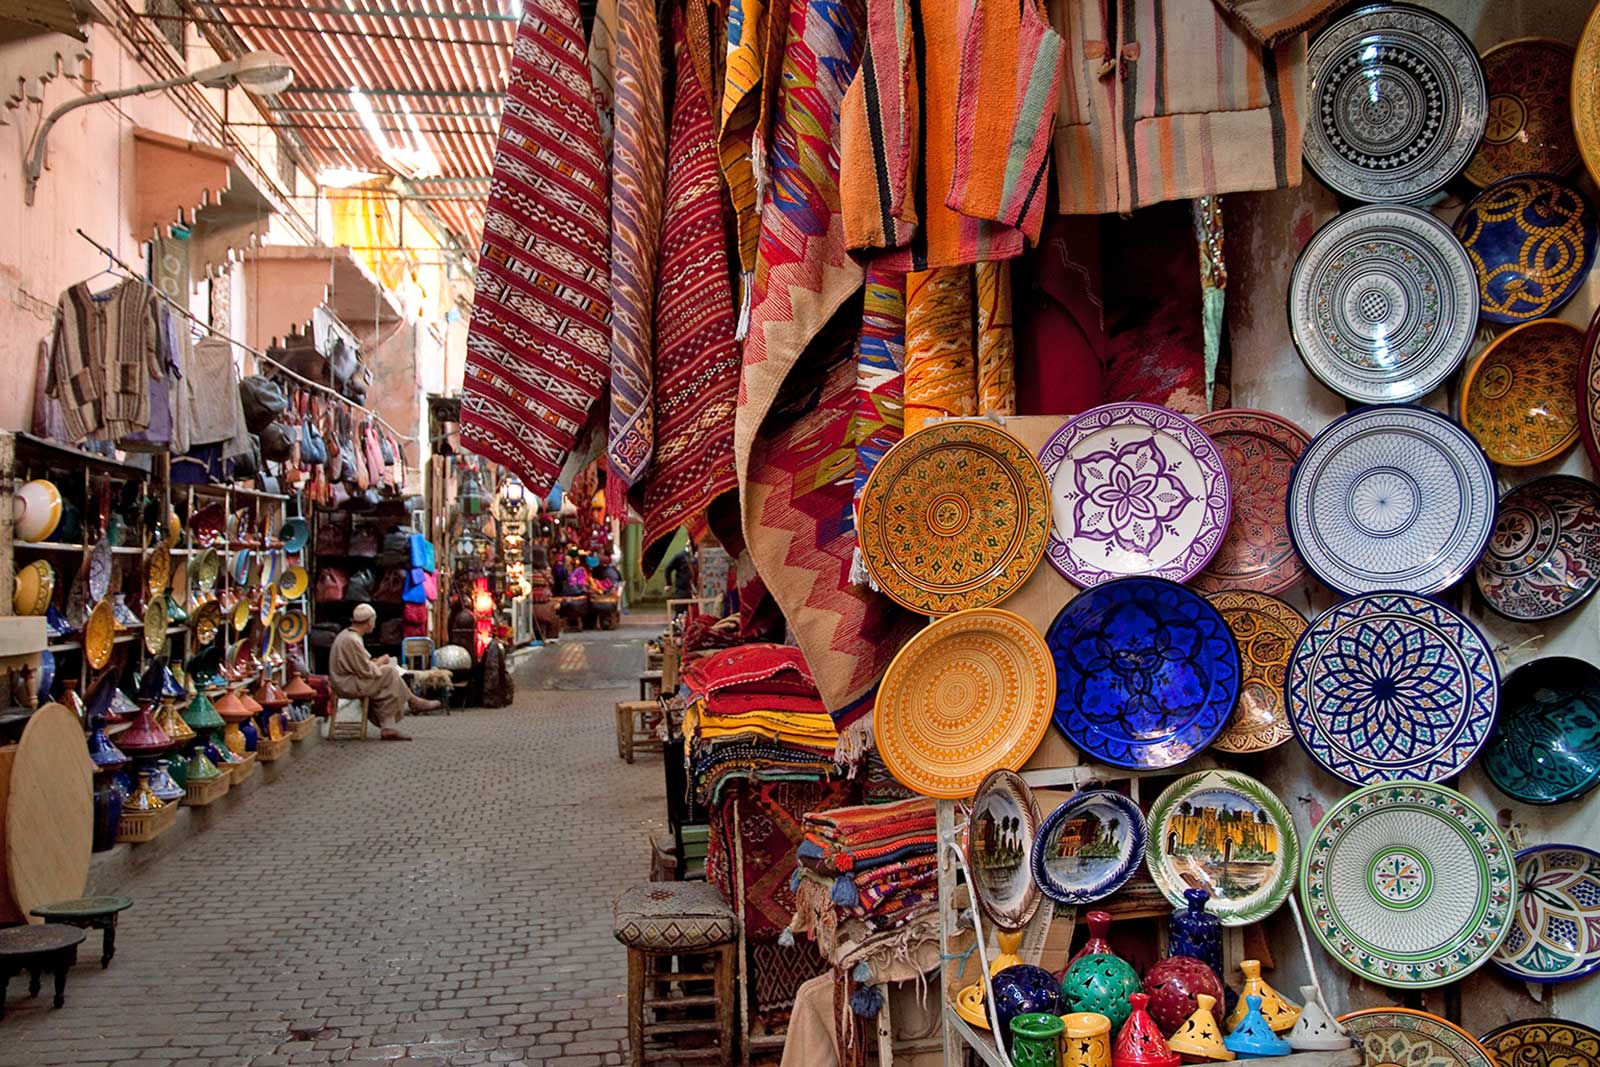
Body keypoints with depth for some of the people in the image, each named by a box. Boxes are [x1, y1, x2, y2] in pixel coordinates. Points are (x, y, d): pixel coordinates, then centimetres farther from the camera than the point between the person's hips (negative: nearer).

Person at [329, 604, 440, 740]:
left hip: (344, 681, 10)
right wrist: (379, 663, -3)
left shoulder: (347, 634, 11)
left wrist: (375, 662, 6)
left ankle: (388, 728, -8)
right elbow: (366, 671, -21)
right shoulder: (352, 640, -22)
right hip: (348, 685, -10)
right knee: (389, 673, -12)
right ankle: (412, 701, 8)